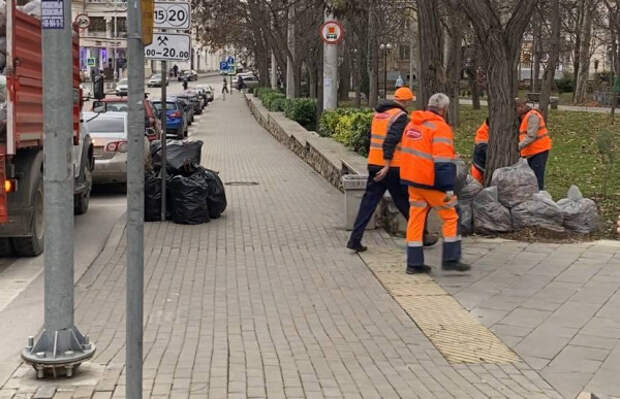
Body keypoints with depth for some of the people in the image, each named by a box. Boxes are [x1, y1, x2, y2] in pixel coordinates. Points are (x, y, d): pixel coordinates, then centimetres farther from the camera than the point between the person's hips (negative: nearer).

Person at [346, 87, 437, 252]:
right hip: (392, 167, -6)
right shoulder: (400, 116, -10)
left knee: (369, 201, 5)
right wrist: (387, 166, -21)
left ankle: (355, 239, -3)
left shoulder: (378, 114, 14)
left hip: (373, 164, 6)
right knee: (404, 202, 6)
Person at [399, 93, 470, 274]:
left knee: (416, 219, 11)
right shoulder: (440, 127, -14)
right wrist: (449, 188, -23)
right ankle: (450, 259, 2)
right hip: (430, 182, -8)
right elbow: (443, 162, -22)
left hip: (412, 179, 8)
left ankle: (414, 263, 12)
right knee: (450, 217, 4)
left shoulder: (412, 124, 12)